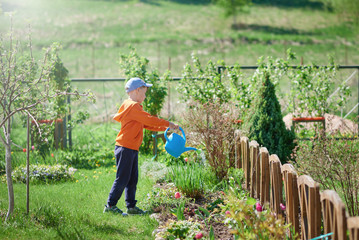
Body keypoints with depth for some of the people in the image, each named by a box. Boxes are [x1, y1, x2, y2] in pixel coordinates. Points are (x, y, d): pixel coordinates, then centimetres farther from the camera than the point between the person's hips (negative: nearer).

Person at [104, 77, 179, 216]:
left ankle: (131, 206, 18)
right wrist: (168, 124, -6)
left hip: (132, 149, 11)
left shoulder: (132, 106, 19)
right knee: (122, 178, -5)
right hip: (125, 148, -11)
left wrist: (165, 128, 17)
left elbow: (146, 124, 23)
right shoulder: (133, 106, -14)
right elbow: (150, 120, -16)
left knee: (132, 179, 13)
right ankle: (110, 205, 1)